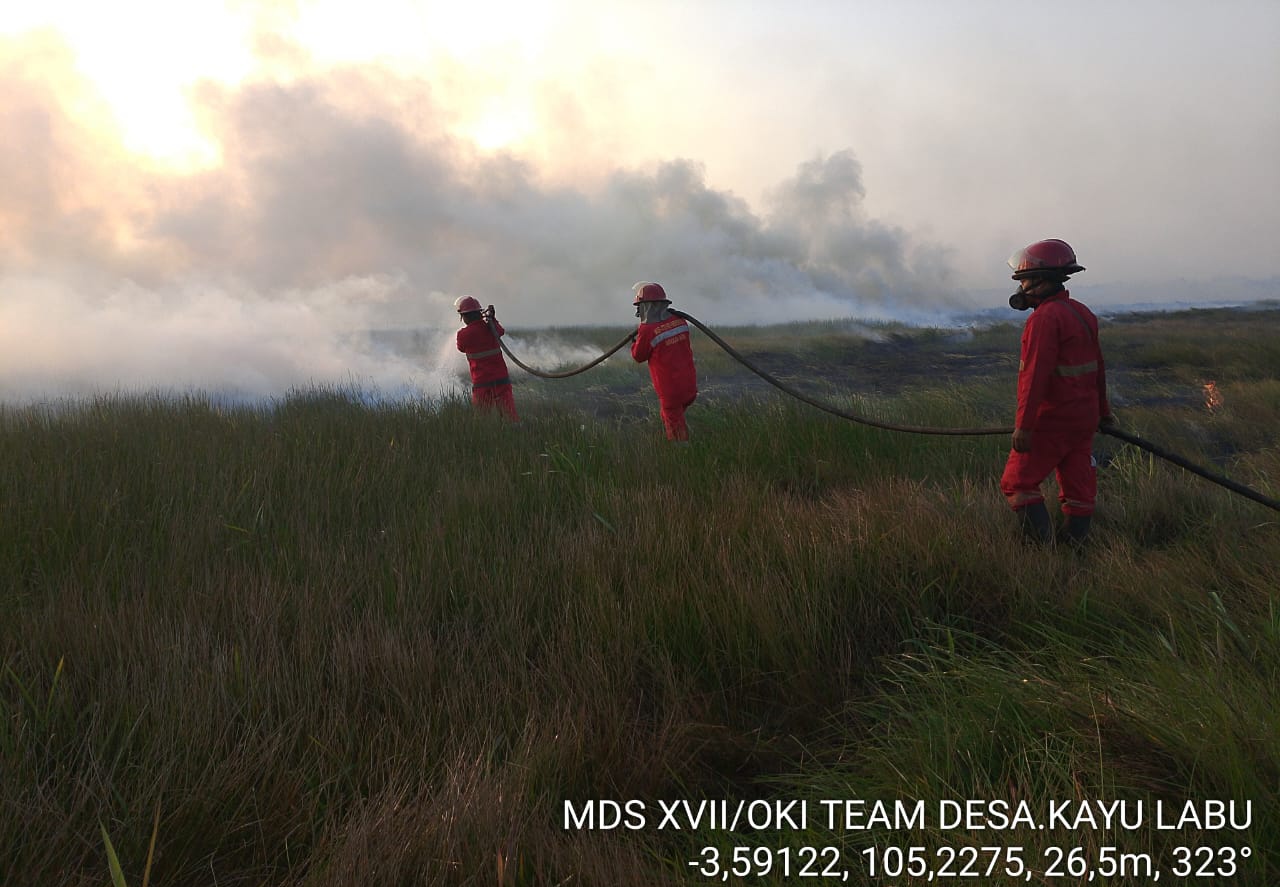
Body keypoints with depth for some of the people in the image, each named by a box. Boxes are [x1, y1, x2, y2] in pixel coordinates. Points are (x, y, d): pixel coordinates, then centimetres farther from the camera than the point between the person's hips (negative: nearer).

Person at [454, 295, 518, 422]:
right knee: (511, 417, 1)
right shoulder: (491, 328, 0)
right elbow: (501, 331, 23)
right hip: (502, 379, 2)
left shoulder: (463, 334, -8)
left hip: (481, 383, -2)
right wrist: (491, 318, 31)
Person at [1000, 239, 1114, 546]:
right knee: (1079, 490, 11)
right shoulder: (1083, 313, 12)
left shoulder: (1045, 317, -17)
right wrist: (1102, 411, 30)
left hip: (1050, 422, -9)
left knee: (1017, 484, 0)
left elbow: (1035, 375, -24)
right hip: (1084, 422, 9)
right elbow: (1097, 368, 20)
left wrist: (1024, 425, -24)